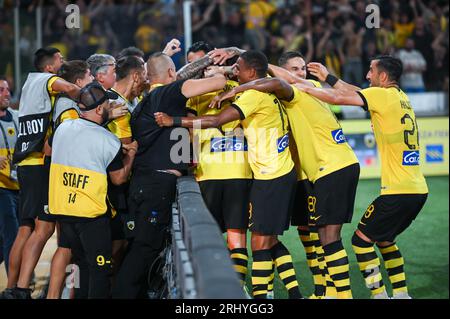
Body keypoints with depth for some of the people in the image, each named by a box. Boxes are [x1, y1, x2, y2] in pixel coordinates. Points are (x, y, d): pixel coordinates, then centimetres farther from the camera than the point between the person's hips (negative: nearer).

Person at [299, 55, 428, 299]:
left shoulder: (383, 95, -10)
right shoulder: (401, 97, 15)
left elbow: (338, 98, -15)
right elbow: (353, 93, 26)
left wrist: (305, 88, -3)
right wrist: (328, 77, 29)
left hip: (397, 191, -9)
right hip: (418, 189, 9)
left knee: (361, 240, 1)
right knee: (385, 240, 23)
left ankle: (379, 295, -5)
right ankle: (401, 293, 19)